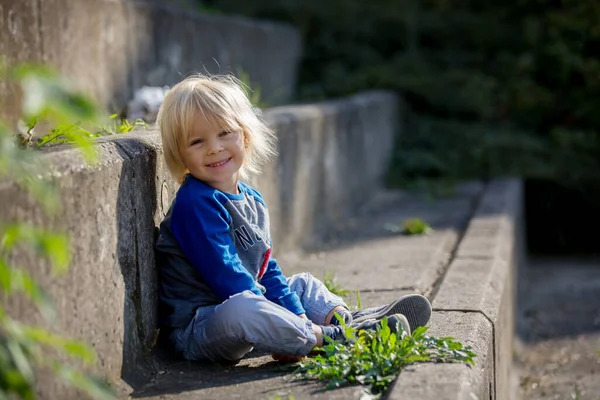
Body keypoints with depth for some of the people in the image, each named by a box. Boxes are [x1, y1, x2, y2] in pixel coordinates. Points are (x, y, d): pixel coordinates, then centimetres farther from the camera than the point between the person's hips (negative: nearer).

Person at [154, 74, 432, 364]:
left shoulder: (251, 199, 10)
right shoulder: (195, 204, -19)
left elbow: (265, 267, 15)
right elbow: (224, 274, -24)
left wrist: (298, 315, 1)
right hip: (195, 327, -9)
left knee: (302, 284, 22)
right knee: (239, 309, -39)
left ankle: (346, 318, -6)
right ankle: (331, 338, -25)